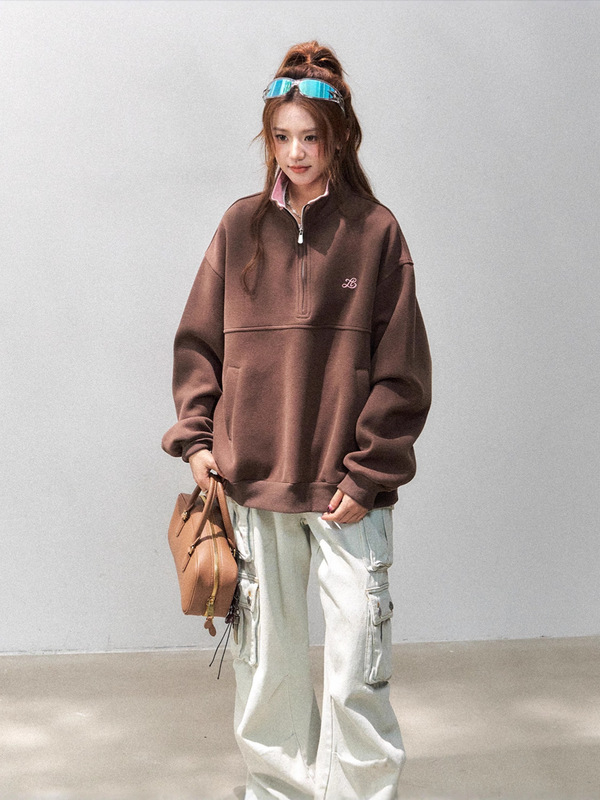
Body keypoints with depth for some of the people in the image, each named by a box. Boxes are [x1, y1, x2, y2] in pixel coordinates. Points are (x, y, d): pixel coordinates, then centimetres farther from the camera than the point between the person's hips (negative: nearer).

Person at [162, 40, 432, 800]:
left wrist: (367, 473, -8)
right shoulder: (241, 227, 7)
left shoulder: (375, 232, -1)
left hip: (348, 488, -2)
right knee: (266, 664, 12)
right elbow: (199, 340, 10)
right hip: (252, 481, 3)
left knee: (356, 677, -3)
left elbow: (400, 369, -3)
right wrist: (195, 435, -1)